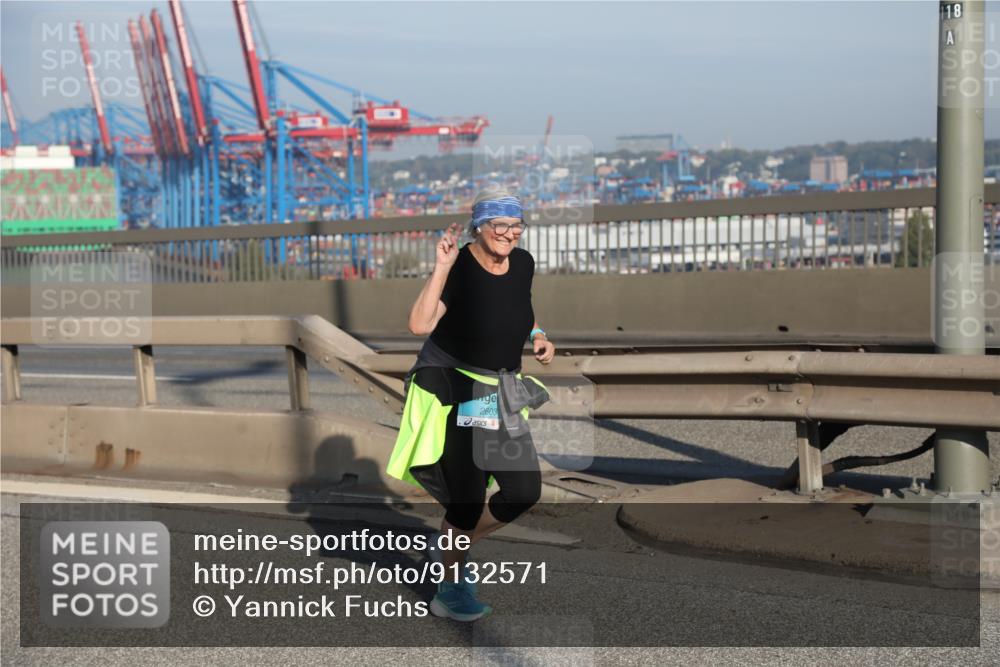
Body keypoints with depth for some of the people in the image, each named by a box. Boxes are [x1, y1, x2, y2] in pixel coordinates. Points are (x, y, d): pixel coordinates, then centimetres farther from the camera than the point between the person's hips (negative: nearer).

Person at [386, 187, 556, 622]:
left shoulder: (523, 263, 0)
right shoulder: (459, 268, -20)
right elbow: (420, 325, -34)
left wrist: (538, 337, 5)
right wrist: (442, 267, -37)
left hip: (501, 393, 7)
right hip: (454, 392, -7)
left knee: (525, 491, 6)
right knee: (469, 498, -5)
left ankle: (451, 547, 29)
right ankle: (450, 592, 15)